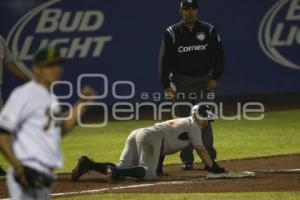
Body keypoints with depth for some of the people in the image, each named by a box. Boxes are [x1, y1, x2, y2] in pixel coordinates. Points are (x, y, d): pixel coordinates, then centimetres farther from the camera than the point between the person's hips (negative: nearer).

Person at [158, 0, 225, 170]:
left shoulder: (209, 30, 2)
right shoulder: (172, 33, -2)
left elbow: (219, 55, 5)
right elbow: (164, 60, -2)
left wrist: (215, 78, -5)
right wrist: (166, 85, -9)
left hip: (204, 81, 0)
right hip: (181, 82, 0)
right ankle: (187, 160, 4)